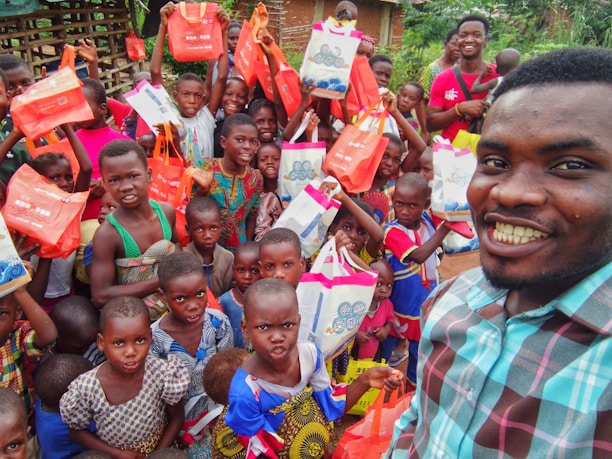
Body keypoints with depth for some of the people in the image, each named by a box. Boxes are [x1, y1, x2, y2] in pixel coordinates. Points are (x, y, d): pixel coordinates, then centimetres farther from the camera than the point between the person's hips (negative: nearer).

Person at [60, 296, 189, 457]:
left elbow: (176, 418, -6)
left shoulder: (163, 373, -21)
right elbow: (77, 431, -4)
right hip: (112, 454, 0)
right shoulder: (85, 388, -21)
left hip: (159, 450, 0)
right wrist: (117, 454, -12)